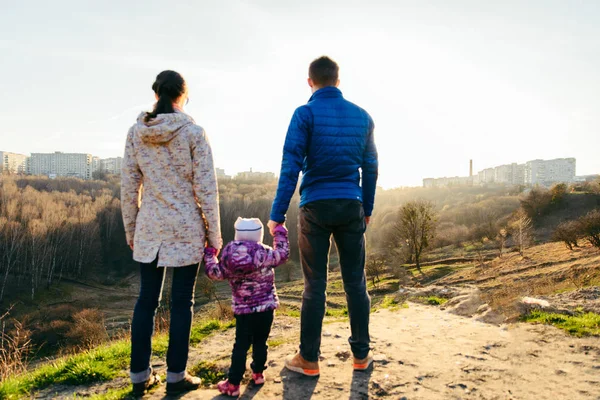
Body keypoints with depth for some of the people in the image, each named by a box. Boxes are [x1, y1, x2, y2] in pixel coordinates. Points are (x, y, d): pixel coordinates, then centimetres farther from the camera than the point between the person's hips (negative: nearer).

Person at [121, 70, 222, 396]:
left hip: (149, 228, 4)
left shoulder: (136, 132, 3)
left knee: (146, 299, 12)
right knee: (181, 302, 6)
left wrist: (130, 230, 14)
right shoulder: (193, 132, -8)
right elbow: (206, 187, -9)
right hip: (186, 228, -3)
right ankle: (176, 376, 16)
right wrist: (214, 233, -1)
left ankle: (140, 375, 20)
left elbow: (128, 185, 5)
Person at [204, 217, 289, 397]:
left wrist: (209, 254, 19)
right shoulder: (264, 253, -11)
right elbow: (283, 253, 5)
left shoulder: (228, 256, -7)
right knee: (260, 343, 16)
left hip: (243, 311, 1)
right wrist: (280, 233, 18)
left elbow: (215, 274, 4)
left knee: (240, 346, 6)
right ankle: (258, 374, 30)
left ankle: (233, 383, 7)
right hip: (266, 308, 0)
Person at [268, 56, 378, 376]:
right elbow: (370, 166, 11)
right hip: (351, 206, 3)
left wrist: (277, 214, -8)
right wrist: (367, 208, 20)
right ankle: (361, 354, 20)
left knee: (315, 284, 4)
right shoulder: (362, 116, 8)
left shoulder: (305, 114, -5)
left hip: (316, 207, -3)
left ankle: (309, 359, 13)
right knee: (355, 281, 10)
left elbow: (291, 167, -11)